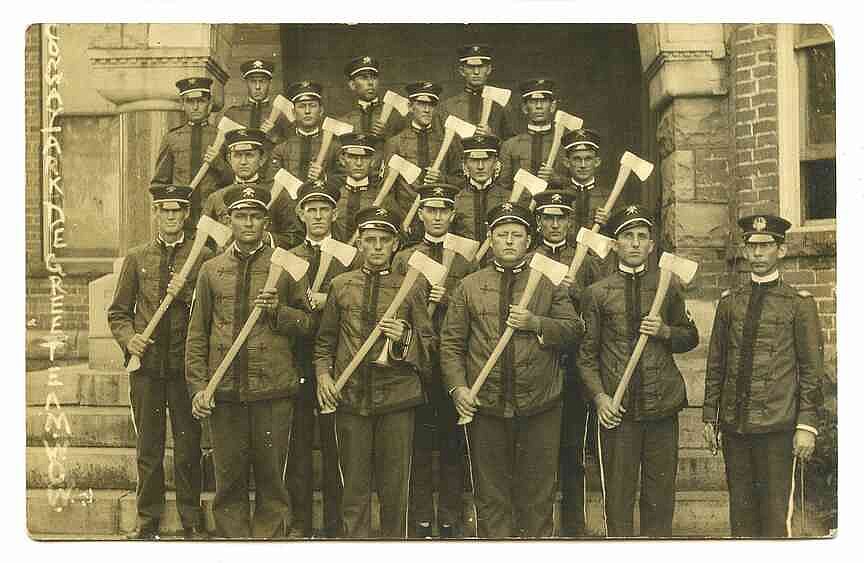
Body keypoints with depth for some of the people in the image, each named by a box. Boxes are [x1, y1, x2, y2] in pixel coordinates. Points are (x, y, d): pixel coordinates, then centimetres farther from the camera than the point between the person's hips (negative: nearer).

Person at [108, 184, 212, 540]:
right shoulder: (137, 258, 10)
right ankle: (148, 521, 17)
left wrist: (185, 294, -14)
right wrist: (128, 338, -6)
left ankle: (192, 521, 14)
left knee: (188, 446, 3)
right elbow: (118, 312, 12)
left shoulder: (203, 257, 4)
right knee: (148, 447, 7)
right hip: (146, 364, 2)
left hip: (185, 364, -2)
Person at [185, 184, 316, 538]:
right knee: (229, 482, 7)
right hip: (224, 393, 1)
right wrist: (198, 386, 2)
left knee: (271, 480, 5)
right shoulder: (211, 270, 10)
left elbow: (311, 324, 6)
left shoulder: (287, 267, 6)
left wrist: (278, 311, -12)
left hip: (273, 391, -1)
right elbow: (197, 336, 10)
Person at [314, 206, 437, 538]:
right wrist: (323, 374, -1)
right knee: (354, 489, 7)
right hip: (350, 397, 1)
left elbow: (431, 345, 5)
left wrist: (405, 337, -14)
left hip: (396, 400, -1)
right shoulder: (341, 285, 8)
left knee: (395, 489, 6)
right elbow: (324, 339, 14)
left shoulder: (410, 289, 5)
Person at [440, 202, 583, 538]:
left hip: (539, 409, 0)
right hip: (485, 408, 0)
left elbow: (574, 331, 2)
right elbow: (451, 343, 5)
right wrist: (457, 387, -8)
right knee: (490, 497, 8)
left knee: (538, 495, 8)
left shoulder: (550, 283, 8)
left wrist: (536, 323, -14)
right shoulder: (469, 287, 8)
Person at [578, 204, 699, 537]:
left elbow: (691, 338, 16)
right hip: (617, 409, -1)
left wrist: (665, 331, -6)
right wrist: (599, 396, -9)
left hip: (663, 406, 2)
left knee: (660, 493, 8)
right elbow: (586, 354, 4)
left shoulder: (667, 287, 8)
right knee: (618, 496, 4)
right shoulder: (597, 293, 4)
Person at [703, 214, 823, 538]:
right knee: (740, 511, 9)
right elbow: (715, 365, 13)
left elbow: (812, 370, -1)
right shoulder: (729, 302, 12)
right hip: (735, 426, 3)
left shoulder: (799, 303, 2)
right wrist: (710, 418, 10)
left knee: (777, 514, -1)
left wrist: (807, 425, -8)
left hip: (778, 426, -3)